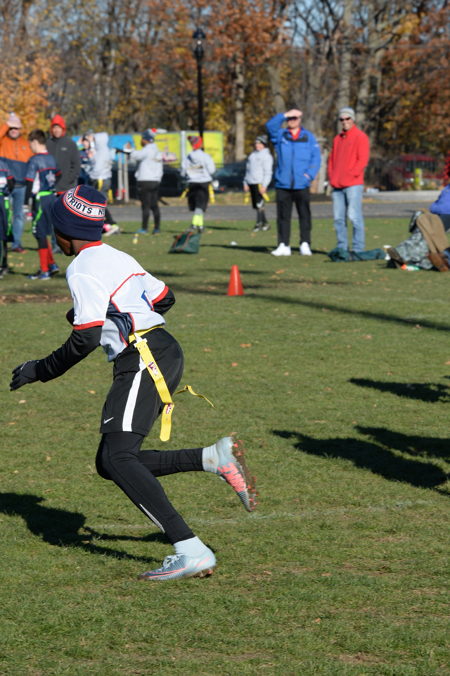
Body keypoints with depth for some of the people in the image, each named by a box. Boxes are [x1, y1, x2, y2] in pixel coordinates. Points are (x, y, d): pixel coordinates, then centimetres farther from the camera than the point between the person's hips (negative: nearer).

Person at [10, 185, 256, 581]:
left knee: (117, 458, -20)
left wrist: (41, 370, -3)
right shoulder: (118, 258, 19)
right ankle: (215, 458, 1)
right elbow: (163, 299, 28)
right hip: (166, 354, 10)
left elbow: (85, 340, -15)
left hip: (145, 360, -10)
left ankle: (191, 552, -31)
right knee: (111, 464, 8)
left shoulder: (83, 270, -8)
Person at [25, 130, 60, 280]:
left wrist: (26, 201, -14)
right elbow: (57, 176, 16)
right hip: (52, 197, 7)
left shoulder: (34, 160, -13)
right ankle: (51, 264, 17)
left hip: (40, 199, -7)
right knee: (44, 234, 18)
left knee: (41, 235, -1)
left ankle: (44, 271, 2)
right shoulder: (51, 158, 10)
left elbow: (30, 183, -16)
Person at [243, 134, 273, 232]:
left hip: (260, 183, -7)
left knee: (259, 204, -14)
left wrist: (264, 185, -17)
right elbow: (248, 169, 24)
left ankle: (259, 223, -14)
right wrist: (245, 183, 17)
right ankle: (265, 223, 11)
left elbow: (268, 172, -9)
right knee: (255, 205, 5)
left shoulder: (266, 156, -2)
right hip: (251, 183, 7)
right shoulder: (252, 155, 21)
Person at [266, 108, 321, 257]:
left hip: (301, 185, -1)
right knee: (283, 216, 1)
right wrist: (285, 115, -18)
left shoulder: (308, 137, 9)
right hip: (283, 184, 1)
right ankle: (283, 245, 5)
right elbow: (270, 126, -10)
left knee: (304, 215, 0)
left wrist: (310, 174, -8)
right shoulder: (280, 135, 10)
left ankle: (305, 244, 5)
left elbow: (316, 157, 5)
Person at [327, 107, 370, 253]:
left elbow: (363, 159, -8)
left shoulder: (360, 137, 0)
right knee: (338, 218, 4)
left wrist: (350, 175, -13)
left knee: (354, 216, -10)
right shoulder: (337, 138, 20)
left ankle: (358, 248, -9)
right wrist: (331, 177, 8)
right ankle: (342, 247, 9)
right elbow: (331, 159, 22)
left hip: (353, 185, -7)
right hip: (337, 186, 7)